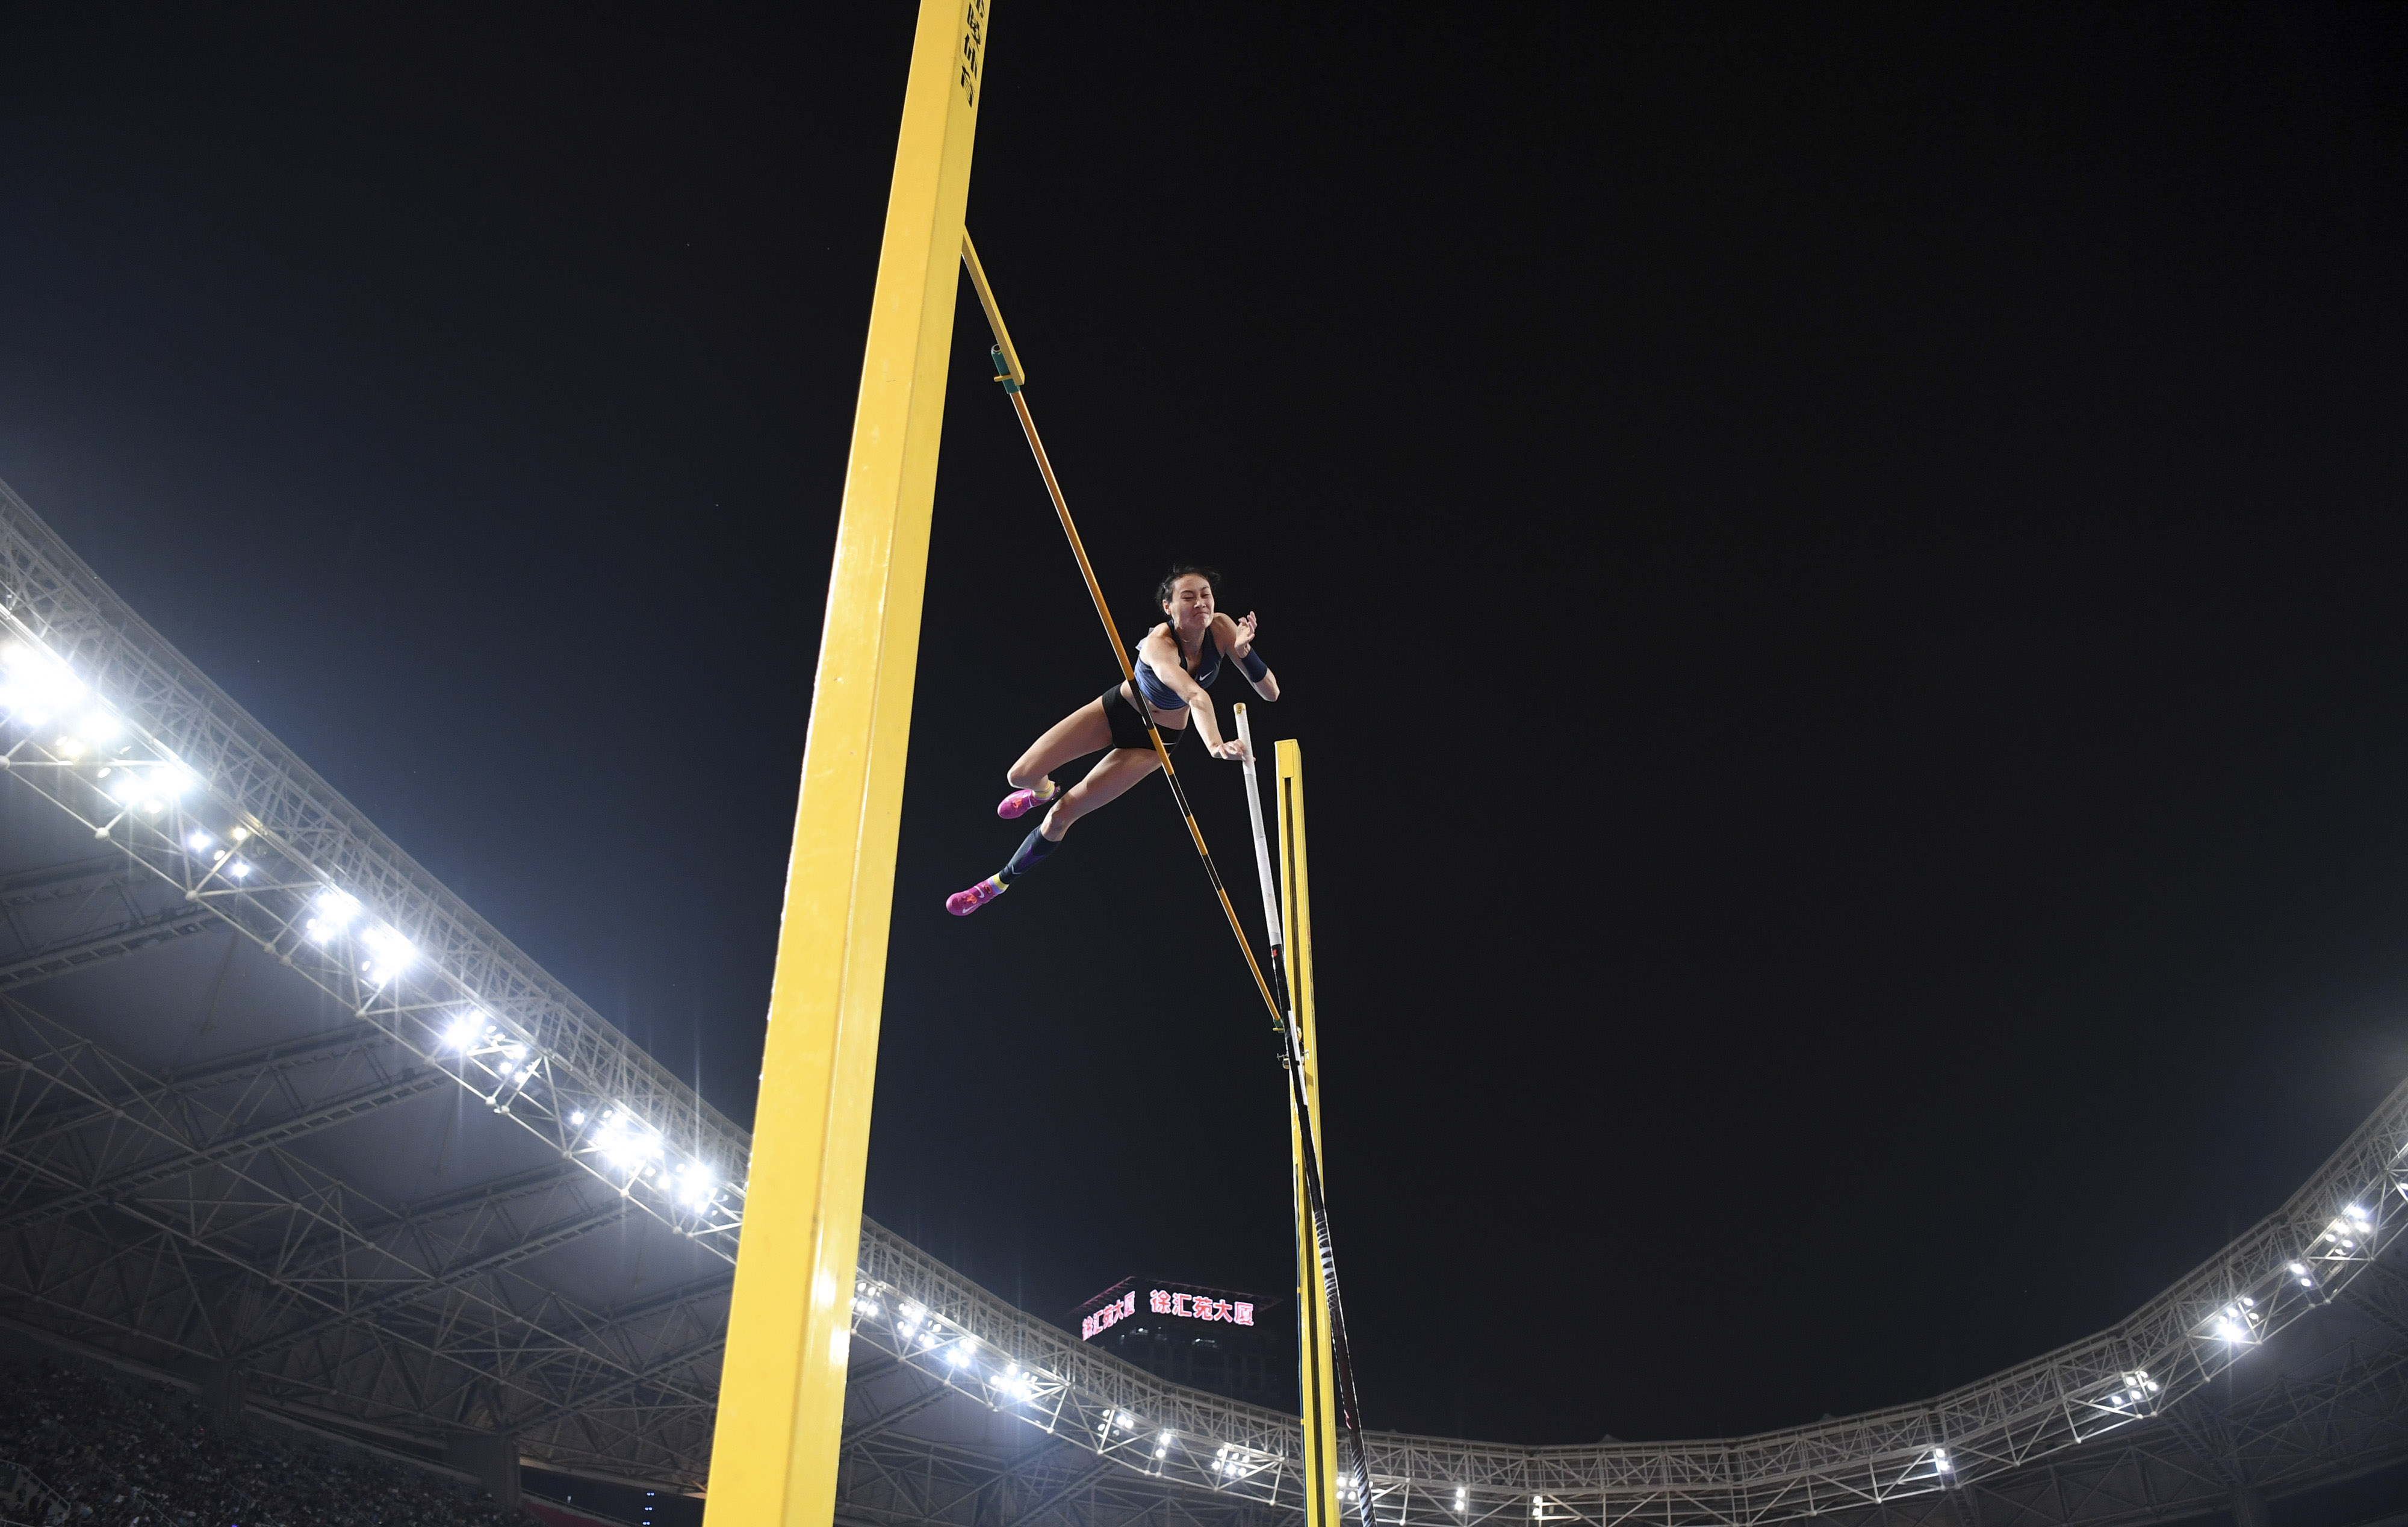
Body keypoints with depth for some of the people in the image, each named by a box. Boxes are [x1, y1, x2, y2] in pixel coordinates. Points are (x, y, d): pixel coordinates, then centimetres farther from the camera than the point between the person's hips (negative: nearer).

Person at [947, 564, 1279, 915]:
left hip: (1157, 739, 2)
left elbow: (1271, 693, -22)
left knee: (1061, 815, -4)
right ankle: (1044, 791, 36)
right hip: (1118, 708, -2)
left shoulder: (1221, 628, -24)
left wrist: (1244, 651, -40)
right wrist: (1215, 743, -73)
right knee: (1021, 776, -7)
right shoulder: (1158, 644, -37)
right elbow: (1195, 695, -56)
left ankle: (1000, 882, 20)